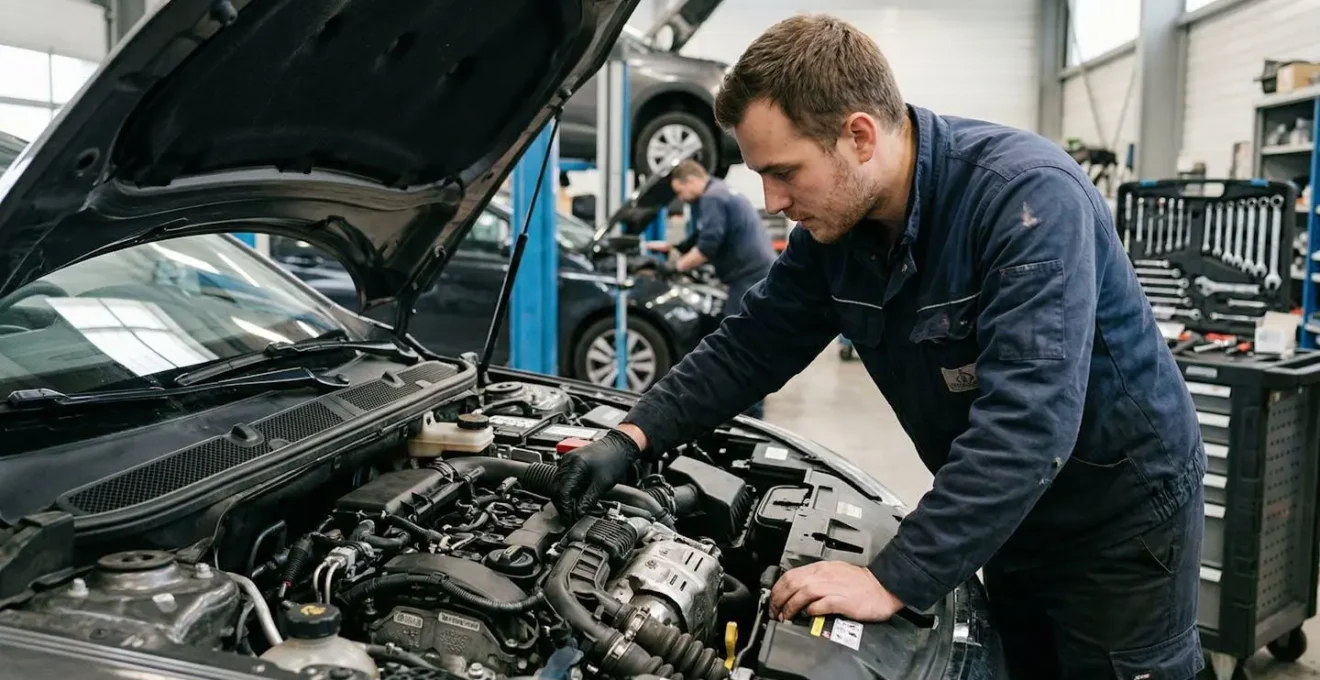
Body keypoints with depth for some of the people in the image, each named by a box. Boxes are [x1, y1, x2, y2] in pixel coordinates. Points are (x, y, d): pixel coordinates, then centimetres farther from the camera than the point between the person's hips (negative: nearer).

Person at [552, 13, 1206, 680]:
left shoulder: (1029, 197, -31)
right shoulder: (833, 226, -8)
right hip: (1010, 512, 6)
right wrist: (632, 438, -11)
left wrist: (894, 580, -39)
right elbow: (747, 347, 0)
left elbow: (1024, 423, -38)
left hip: (1122, 512, -6)